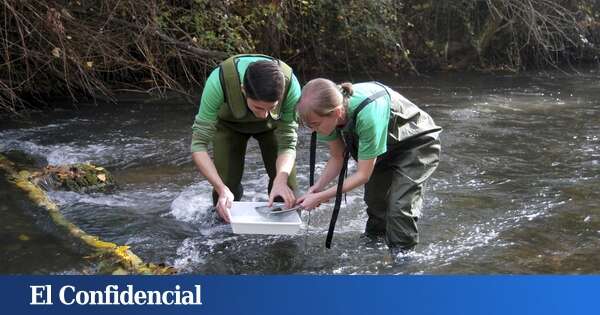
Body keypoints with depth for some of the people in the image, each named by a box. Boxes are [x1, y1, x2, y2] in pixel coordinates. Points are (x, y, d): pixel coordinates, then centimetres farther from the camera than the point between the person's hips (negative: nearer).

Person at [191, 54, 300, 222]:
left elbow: (287, 143, -28)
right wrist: (222, 189, -51)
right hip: (230, 124, -1)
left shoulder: (290, 85, -39)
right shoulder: (219, 81, -44)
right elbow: (199, 145, -38)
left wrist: (281, 179, -48)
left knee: (287, 187, -9)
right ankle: (224, 223, 23)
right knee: (227, 185, -11)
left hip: (271, 126, 1)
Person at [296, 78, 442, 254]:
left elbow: (363, 174, -33)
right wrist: (316, 188, -22)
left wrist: (321, 197, -30)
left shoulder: (367, 115, -43)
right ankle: (373, 240, 36)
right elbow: (337, 158, -8)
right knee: (374, 198, 14)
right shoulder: (330, 112, -22)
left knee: (400, 205, -18)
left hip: (419, 145, -7)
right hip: (388, 147, 7)